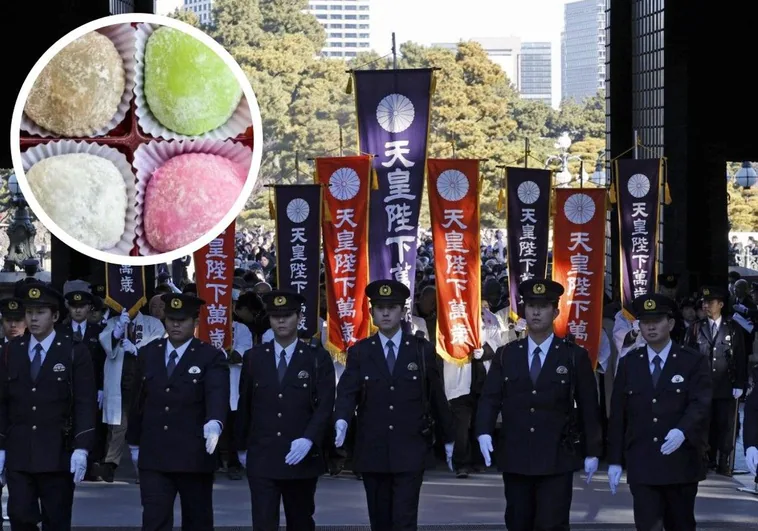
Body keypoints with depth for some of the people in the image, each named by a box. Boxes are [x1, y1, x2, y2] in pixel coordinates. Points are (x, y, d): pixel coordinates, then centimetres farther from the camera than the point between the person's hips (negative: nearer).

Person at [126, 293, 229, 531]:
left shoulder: (211, 357, -4)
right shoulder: (147, 354, 9)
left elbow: (218, 395, -21)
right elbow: (139, 400, 15)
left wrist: (214, 423, -41)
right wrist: (134, 443, 18)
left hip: (194, 456, -2)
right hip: (153, 457, 2)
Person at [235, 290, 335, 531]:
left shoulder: (318, 358, 1)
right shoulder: (253, 357, 7)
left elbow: (325, 406, -6)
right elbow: (244, 405, 13)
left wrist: (308, 440, -19)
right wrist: (242, 446, 15)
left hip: (302, 458, 0)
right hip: (261, 458, 0)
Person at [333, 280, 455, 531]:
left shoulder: (422, 350, 3)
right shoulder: (359, 352, 4)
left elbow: (437, 395, 9)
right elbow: (347, 392, -8)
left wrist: (449, 439, 14)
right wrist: (341, 421, -29)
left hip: (409, 451, -2)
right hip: (372, 451, 2)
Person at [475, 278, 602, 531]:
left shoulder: (575, 356, 2)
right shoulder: (506, 355, 8)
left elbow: (588, 407, 3)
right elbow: (490, 398, 1)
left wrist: (592, 452, 2)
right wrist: (484, 432, -17)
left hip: (557, 460, -3)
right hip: (515, 458, 3)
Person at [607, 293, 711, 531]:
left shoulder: (694, 361, 1)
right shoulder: (629, 363, 9)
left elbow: (701, 404, -12)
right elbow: (618, 414, 9)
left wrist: (682, 431, -32)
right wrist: (614, 460, 4)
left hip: (682, 462, -1)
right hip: (641, 464, 1)